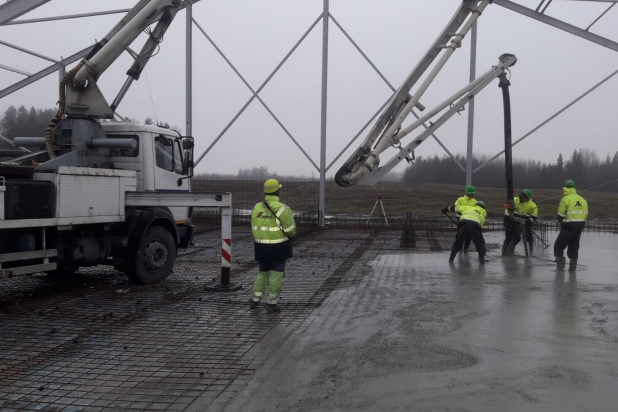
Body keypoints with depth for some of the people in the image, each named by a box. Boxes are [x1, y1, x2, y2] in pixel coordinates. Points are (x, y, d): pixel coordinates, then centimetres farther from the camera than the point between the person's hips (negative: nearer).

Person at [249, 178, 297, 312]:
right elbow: (290, 229, -11)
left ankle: (255, 300, 19)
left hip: (261, 246, 5)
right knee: (276, 274, 5)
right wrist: (291, 236, 11)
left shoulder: (257, 208, 1)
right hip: (278, 246, -5)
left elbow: (254, 229, 6)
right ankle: (272, 303, 9)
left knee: (262, 272, 19)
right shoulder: (282, 209, -15)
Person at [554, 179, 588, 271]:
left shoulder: (565, 200, -13)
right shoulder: (582, 200, 9)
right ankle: (572, 267, 20)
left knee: (559, 246, 4)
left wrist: (562, 222, 7)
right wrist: (579, 223, 16)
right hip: (580, 225, 7)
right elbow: (585, 215, 10)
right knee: (574, 246, 17)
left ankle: (560, 266, -2)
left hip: (568, 226, -7)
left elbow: (560, 216, -12)